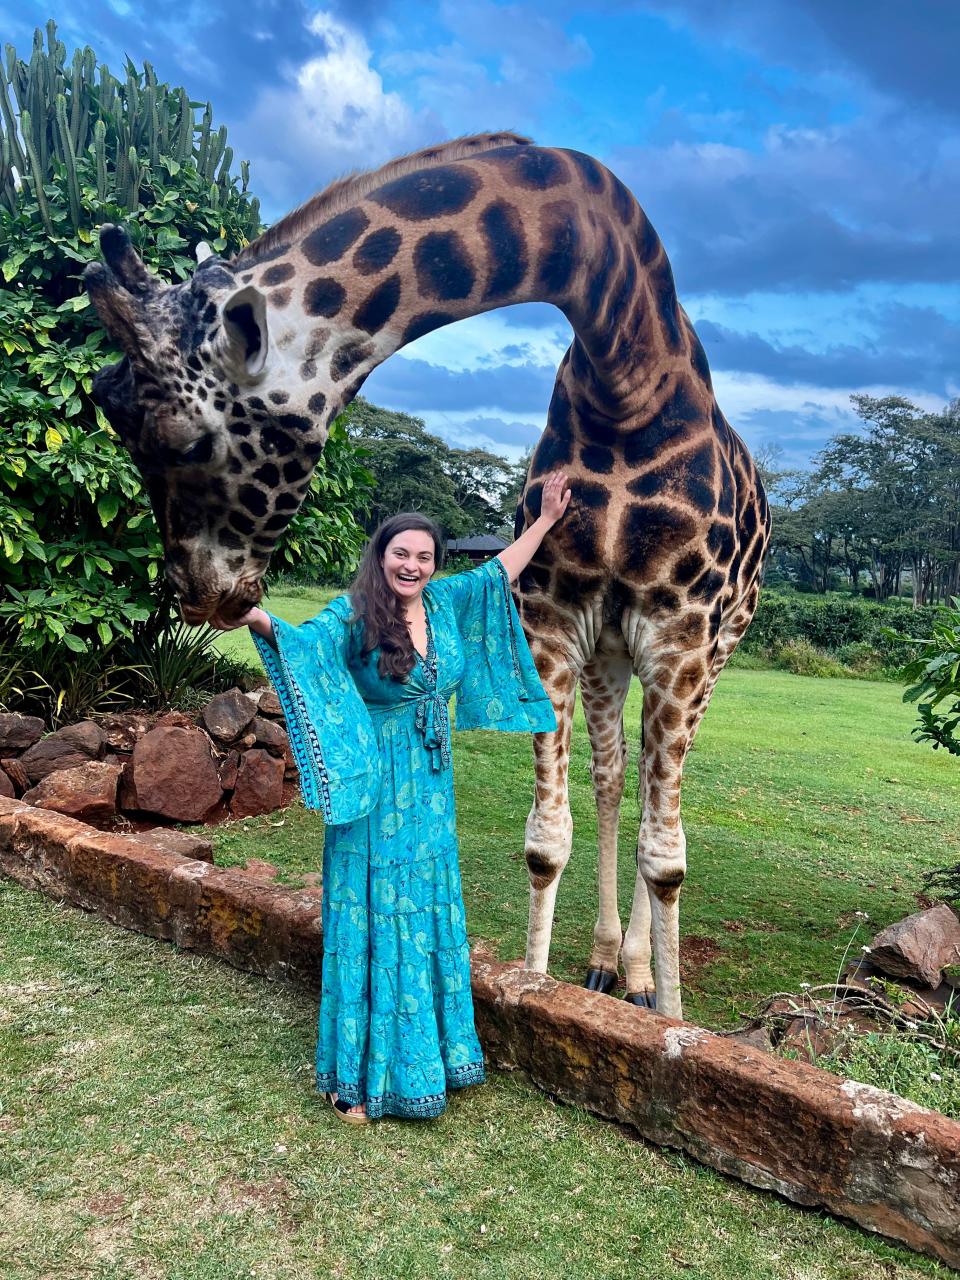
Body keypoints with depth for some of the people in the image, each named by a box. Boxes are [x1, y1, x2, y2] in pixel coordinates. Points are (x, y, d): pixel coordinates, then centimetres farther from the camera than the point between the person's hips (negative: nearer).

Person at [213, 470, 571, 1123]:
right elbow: (304, 642, -31)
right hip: (374, 795, -6)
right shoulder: (354, 616, -12)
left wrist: (546, 520, 25)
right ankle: (359, 1076, 19)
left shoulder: (448, 602, 4)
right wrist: (261, 621, -52)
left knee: (430, 917, 16)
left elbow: (499, 570, 19)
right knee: (372, 924, 3)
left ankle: (426, 1054, 35)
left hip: (431, 793, 6)